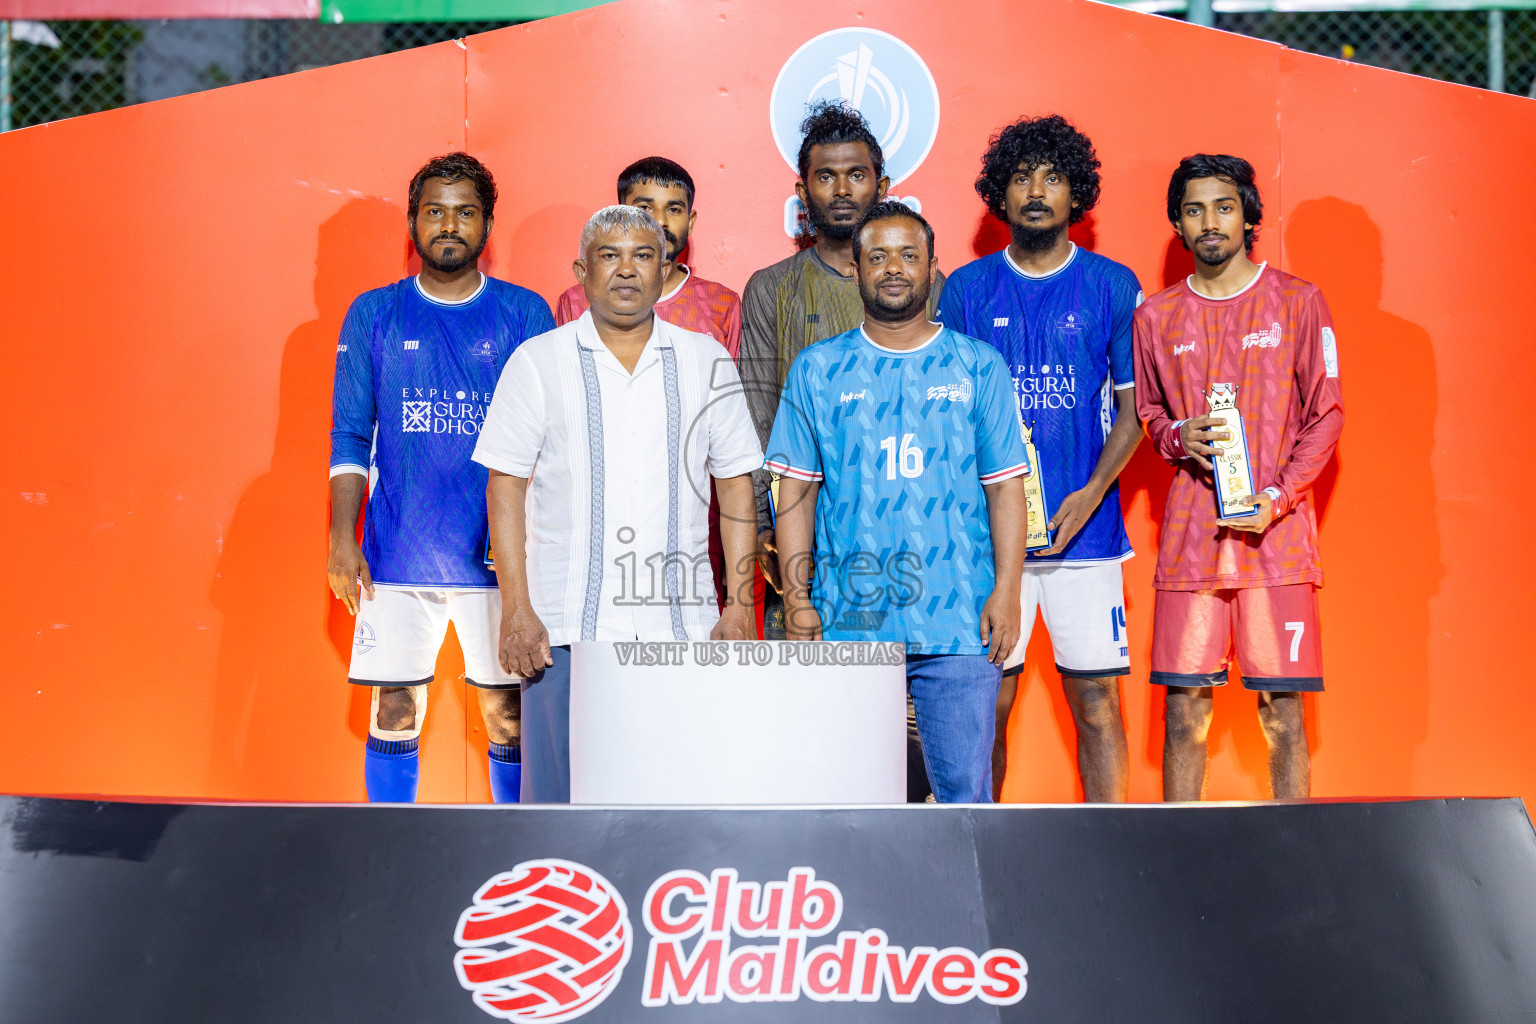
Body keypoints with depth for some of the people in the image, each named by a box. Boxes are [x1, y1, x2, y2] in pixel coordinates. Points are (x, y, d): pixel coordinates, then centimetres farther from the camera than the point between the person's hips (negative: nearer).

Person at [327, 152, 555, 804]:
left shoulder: (526, 315, 5)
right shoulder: (373, 315, 7)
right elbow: (350, 437, 7)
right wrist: (343, 540, -2)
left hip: (500, 555, 0)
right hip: (399, 553, 1)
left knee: (509, 710, 3)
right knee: (394, 708, 2)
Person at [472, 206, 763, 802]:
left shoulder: (706, 362, 9)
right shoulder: (538, 363, 4)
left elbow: (736, 484, 10)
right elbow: (505, 486, 2)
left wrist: (739, 607, 2)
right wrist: (515, 608, -7)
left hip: (682, 628, 1)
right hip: (567, 626, -1)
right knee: (563, 796, 0)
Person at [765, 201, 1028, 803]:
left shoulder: (979, 368, 7)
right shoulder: (818, 370, 8)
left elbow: (1005, 487, 5)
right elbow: (796, 491, 8)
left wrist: (1007, 590, -4)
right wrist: (796, 597, 0)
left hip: (958, 621, 0)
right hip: (847, 620, 1)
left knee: (964, 789, 1)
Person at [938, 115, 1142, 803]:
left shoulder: (1113, 286, 7)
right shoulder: (966, 288, 9)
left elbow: (1132, 407, 6)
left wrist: (1091, 494, -10)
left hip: (1085, 526, 0)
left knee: (1096, 701, 0)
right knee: (986, 703, 2)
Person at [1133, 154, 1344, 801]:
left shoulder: (1297, 301, 4)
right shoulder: (1157, 316, 11)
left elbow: (1326, 415, 4)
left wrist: (1277, 497, -9)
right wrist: (1178, 437, -3)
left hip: (1278, 529, -2)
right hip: (1190, 533, 2)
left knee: (1283, 710, -1)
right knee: (1183, 707, 1)